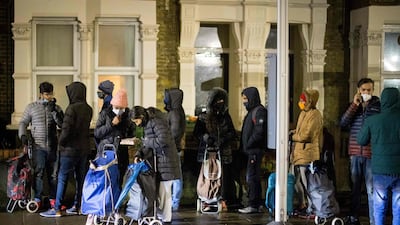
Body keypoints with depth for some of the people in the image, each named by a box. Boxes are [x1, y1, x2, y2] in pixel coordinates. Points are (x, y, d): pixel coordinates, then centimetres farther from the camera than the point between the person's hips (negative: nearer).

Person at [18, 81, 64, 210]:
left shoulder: (56, 108, 9)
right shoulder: (31, 107, 6)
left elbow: (62, 124, -2)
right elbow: (23, 122, 7)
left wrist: (54, 111, -11)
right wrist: (23, 135, -9)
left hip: (52, 146, 2)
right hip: (38, 146, -2)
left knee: (53, 173, 6)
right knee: (38, 172, -7)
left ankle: (53, 198, 15)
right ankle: (37, 199, 0)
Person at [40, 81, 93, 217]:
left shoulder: (72, 108, -17)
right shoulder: (88, 109, 6)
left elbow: (66, 128, -21)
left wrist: (61, 143, -5)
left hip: (71, 149, -7)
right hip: (84, 148, 7)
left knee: (62, 178, -1)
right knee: (81, 178, 12)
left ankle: (57, 209, 0)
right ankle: (78, 206, 18)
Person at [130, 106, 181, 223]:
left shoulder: (156, 122, -17)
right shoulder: (147, 124, 13)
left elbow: (163, 140, -27)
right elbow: (148, 146, 15)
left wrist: (146, 141, -14)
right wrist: (139, 154, -1)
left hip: (165, 159, -10)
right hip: (157, 160, 10)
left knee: (164, 191, -4)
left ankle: (165, 218, 5)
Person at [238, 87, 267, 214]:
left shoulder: (259, 111, -11)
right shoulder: (251, 111, 19)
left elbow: (259, 132, -20)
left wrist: (248, 145, -15)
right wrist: (243, 146, 13)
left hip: (255, 150, -10)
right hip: (251, 151, 10)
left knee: (251, 177, -9)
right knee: (253, 177, 12)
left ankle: (254, 205, -6)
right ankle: (257, 203, 17)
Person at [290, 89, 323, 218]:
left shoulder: (314, 115, -14)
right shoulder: (303, 113, 15)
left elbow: (305, 135, -18)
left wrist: (293, 137, -2)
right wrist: (294, 132, 6)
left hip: (307, 153, -10)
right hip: (298, 152, 10)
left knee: (305, 182, -6)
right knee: (297, 181, 15)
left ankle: (311, 209, 1)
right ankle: (302, 206, 26)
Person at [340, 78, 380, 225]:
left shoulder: (379, 105, -2)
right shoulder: (353, 105, 9)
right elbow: (343, 123, -4)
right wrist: (354, 105, -10)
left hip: (371, 153, -4)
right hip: (355, 153, 4)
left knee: (372, 189, -2)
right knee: (355, 187, 15)